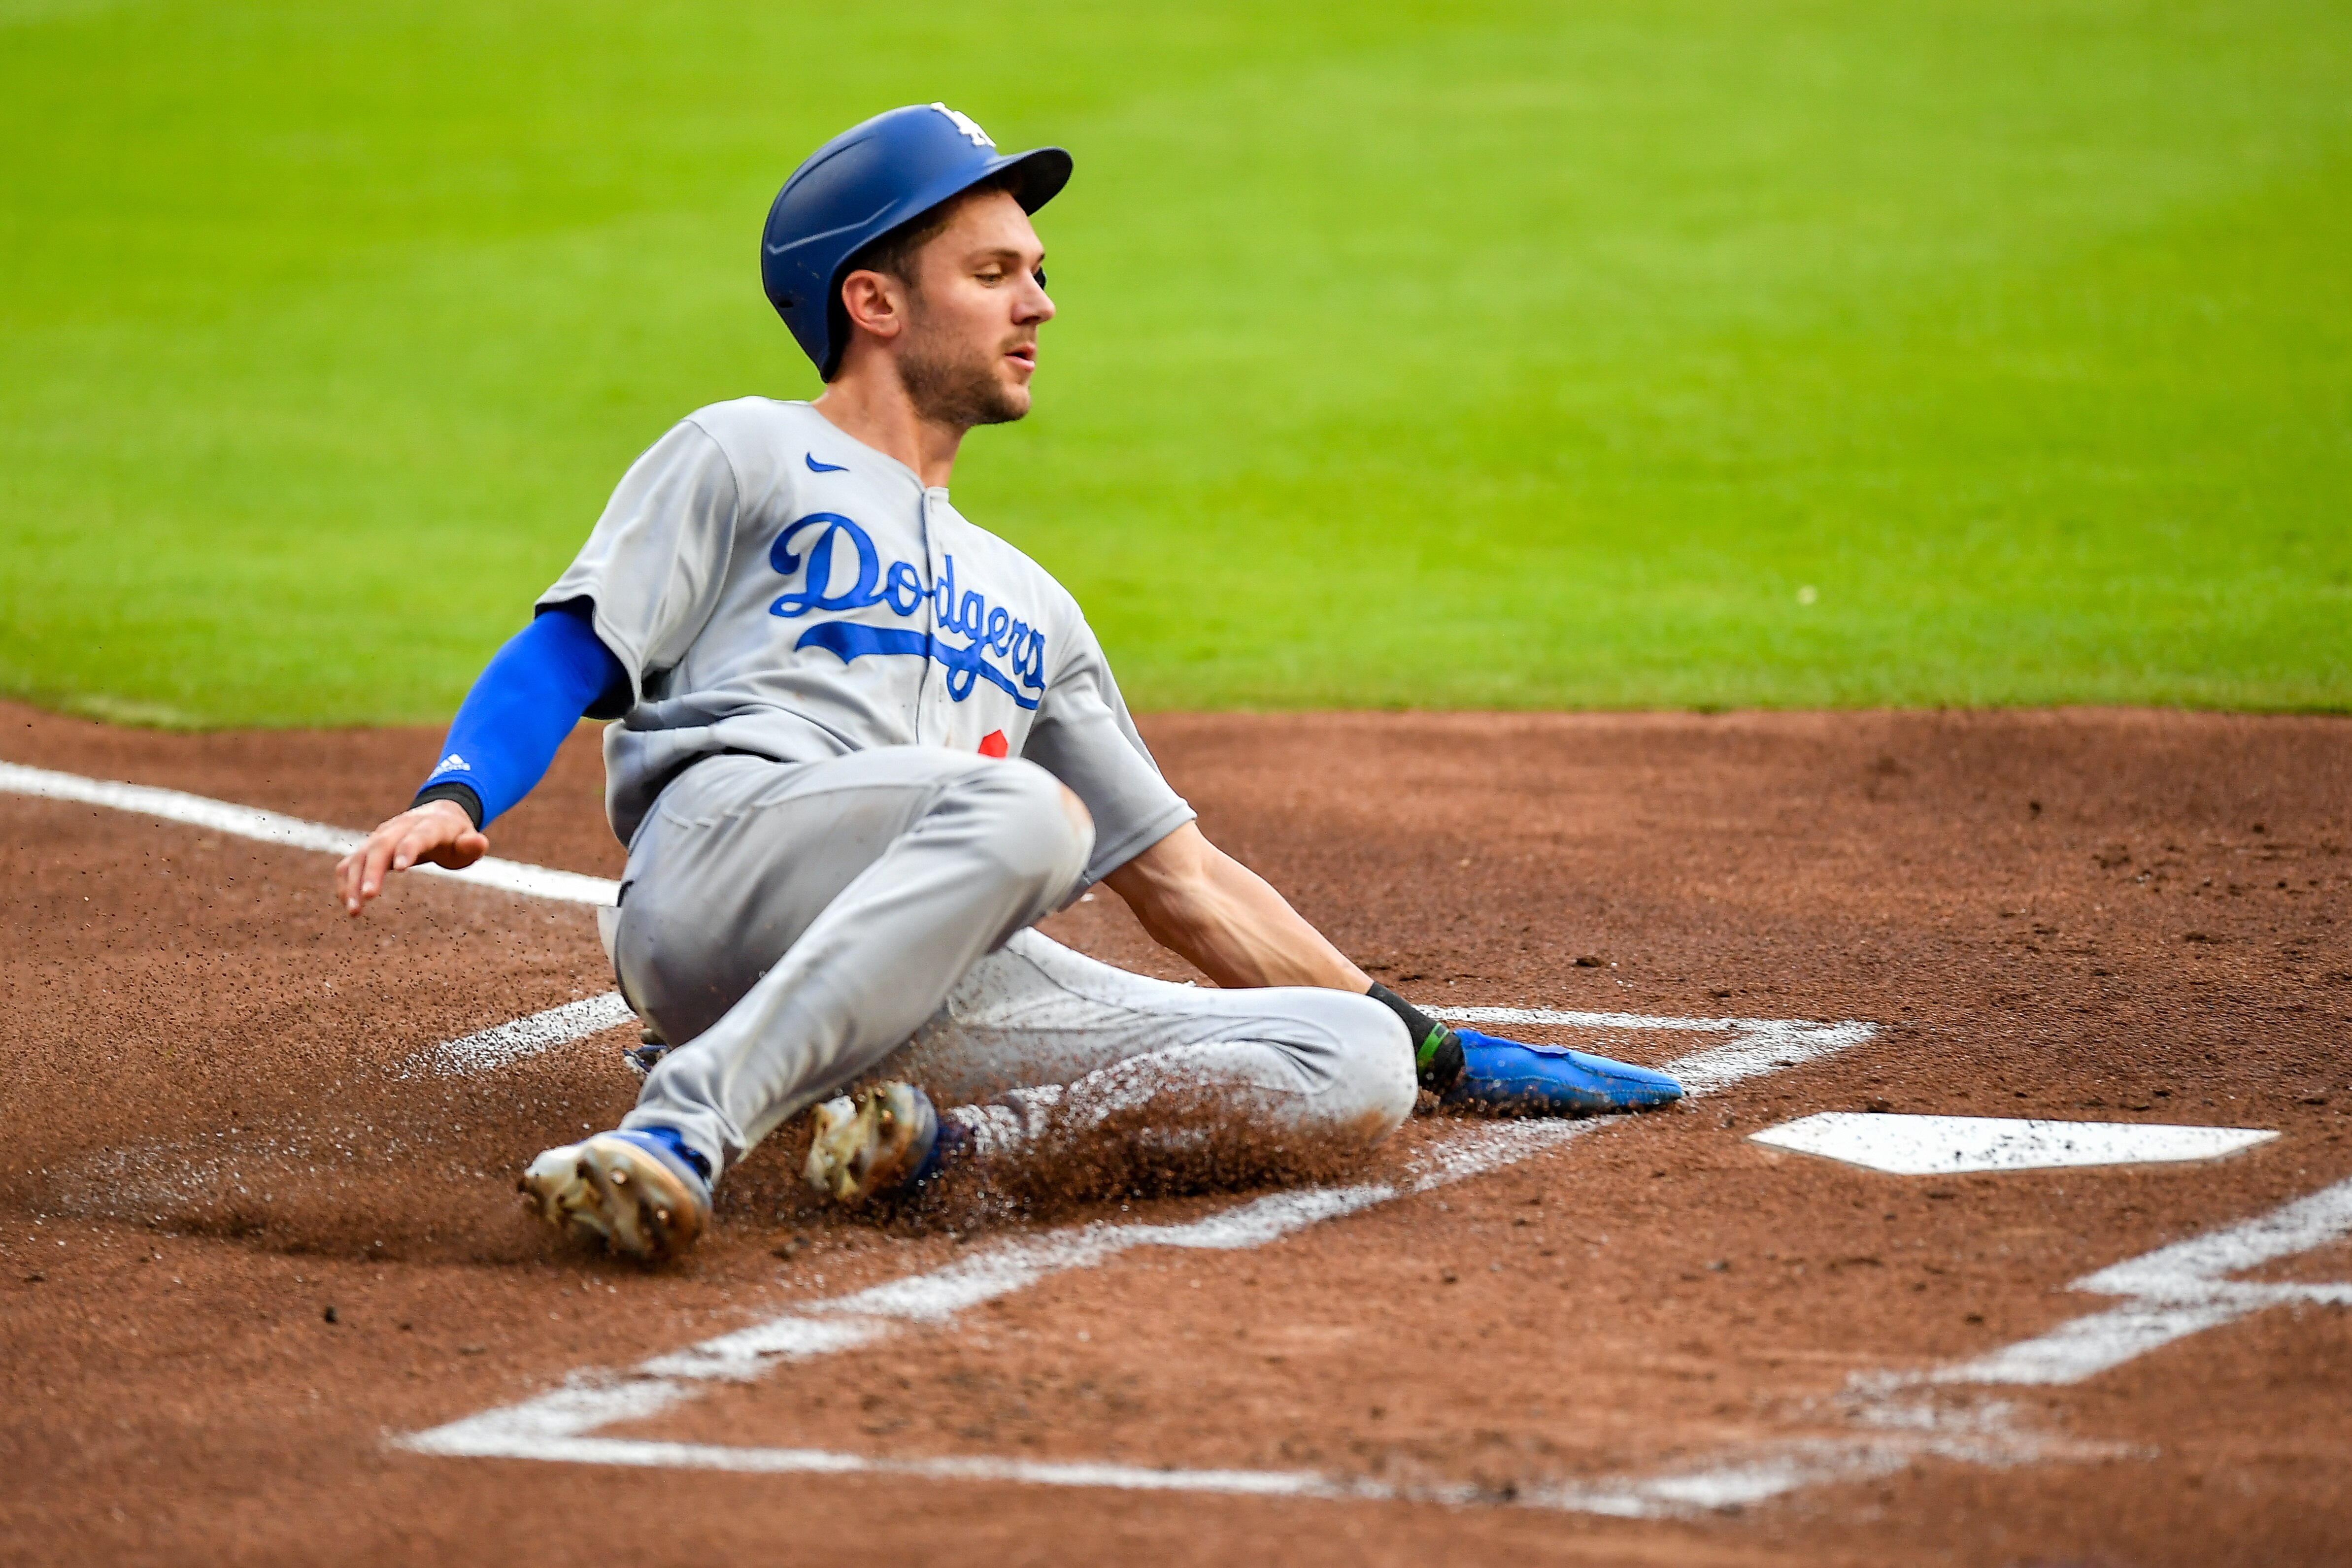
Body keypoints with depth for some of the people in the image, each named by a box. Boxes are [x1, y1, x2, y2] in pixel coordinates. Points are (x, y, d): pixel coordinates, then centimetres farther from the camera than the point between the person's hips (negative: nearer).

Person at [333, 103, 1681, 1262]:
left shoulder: (1026, 604, 36)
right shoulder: (745, 456, 20)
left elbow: (1184, 879, 36)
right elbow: (569, 654, 7)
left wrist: (1447, 1052, 31)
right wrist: (456, 798, -16)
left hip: (932, 988, 5)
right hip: (721, 860, -5)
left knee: (1360, 1070, -12)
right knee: (1023, 807, -36)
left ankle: (935, 1129, -25)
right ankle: (685, 1127, -40)